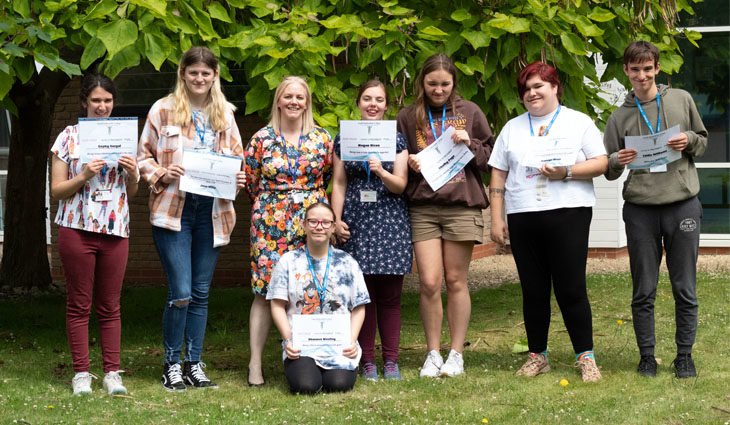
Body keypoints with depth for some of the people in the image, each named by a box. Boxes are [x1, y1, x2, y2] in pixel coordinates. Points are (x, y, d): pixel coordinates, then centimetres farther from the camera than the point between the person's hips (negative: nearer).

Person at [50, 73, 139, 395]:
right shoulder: (69, 137, 3)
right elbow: (56, 190, 0)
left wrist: (132, 175, -3)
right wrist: (84, 176, -15)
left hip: (115, 230, 3)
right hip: (77, 228, -2)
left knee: (110, 306, 4)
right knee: (79, 305, 1)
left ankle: (112, 373, 8)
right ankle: (81, 374, 6)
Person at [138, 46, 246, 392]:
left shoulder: (224, 113, 12)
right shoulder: (163, 110, 1)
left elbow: (237, 155, 18)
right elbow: (144, 157, 4)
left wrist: (239, 177, -2)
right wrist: (162, 174, -15)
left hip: (211, 210, 4)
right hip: (173, 210, -4)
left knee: (201, 293, 8)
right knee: (181, 293, -10)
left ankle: (194, 365, 16)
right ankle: (171, 365, 5)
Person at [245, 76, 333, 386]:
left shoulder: (322, 139, 7)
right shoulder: (262, 139, 4)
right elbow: (250, 181, 11)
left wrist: (309, 201, 13)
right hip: (271, 225, -1)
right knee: (265, 290, -5)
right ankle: (255, 363, -1)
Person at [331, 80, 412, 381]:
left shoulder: (397, 139, 7)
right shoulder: (344, 139, 10)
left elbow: (400, 185, 1)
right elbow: (338, 183, 10)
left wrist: (381, 172, -19)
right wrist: (336, 220, 0)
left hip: (390, 220, 0)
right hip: (356, 222, 0)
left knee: (390, 295, -1)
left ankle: (391, 361, 5)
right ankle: (367, 361, 4)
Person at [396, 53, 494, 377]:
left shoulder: (469, 112, 8)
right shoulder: (408, 118, 9)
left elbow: (491, 155, 11)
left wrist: (469, 144, -7)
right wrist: (409, 164, -4)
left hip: (462, 205, 0)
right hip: (422, 208, 1)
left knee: (456, 281, 2)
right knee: (429, 282, -6)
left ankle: (456, 354, 11)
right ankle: (433, 354, 6)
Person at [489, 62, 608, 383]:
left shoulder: (579, 122, 9)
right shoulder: (512, 128, 17)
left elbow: (601, 163, 2)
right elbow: (498, 176, 14)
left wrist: (566, 172, -13)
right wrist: (497, 219, 6)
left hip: (568, 214, -3)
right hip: (523, 217, 3)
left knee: (571, 289, -8)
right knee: (533, 290, 5)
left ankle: (585, 357, -2)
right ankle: (537, 356, 14)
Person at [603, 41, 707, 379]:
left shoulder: (681, 100, 8)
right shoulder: (620, 117, 7)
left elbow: (703, 141, 16)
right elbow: (608, 170, 10)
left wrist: (689, 140, -6)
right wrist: (617, 161, -13)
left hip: (683, 204, 0)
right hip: (640, 210, 0)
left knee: (685, 289, 3)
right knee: (643, 291, 4)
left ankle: (684, 356, 14)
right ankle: (647, 355, 15)